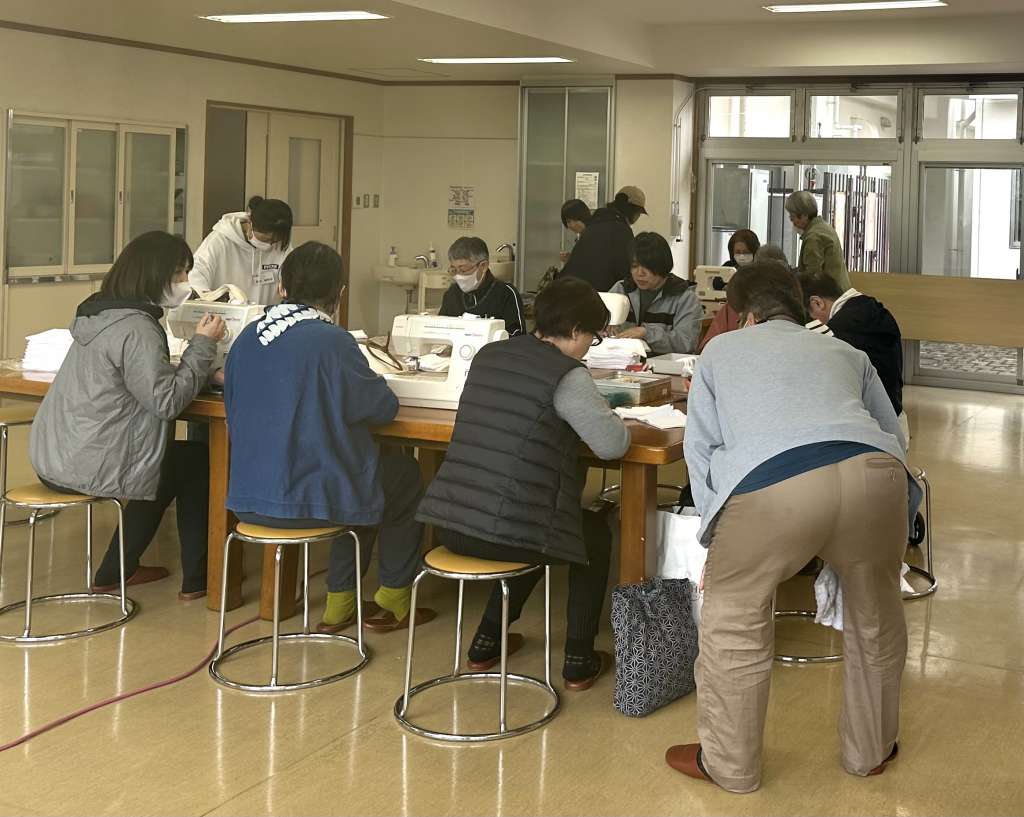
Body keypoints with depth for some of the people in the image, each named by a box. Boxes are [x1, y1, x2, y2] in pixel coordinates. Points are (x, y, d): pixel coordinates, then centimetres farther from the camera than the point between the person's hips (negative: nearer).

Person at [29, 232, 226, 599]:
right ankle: (197, 579, 18)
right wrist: (203, 344, -14)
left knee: (173, 458, 29)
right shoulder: (136, 328, -21)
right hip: (91, 468, -9)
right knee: (198, 459, 10)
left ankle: (115, 571, 34)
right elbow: (167, 400, -23)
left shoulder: (101, 311, 9)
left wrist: (198, 352, 3)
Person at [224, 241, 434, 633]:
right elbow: (383, 408, -9)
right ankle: (392, 600, 29)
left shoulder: (248, 337, 2)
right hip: (308, 498, -7)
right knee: (405, 472, 20)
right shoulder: (332, 341, -18)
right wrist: (376, 382, 14)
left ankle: (339, 604, 32)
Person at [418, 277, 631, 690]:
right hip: (505, 533, -7)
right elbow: (612, 444, -12)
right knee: (596, 533, 24)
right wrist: (609, 416, 11)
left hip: (449, 524, 7)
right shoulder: (567, 375, -11)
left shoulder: (488, 355, 12)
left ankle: (486, 641, 38)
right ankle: (579, 660, 26)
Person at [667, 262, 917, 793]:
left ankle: (730, 765, 27)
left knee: (734, 620, 17)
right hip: (874, 472, 4)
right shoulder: (845, 352, 34)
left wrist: (719, 531, 34)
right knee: (875, 617, 25)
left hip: (771, 481, -3)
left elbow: (700, 446, 27)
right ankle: (870, 750, 43)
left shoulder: (721, 350, 30)